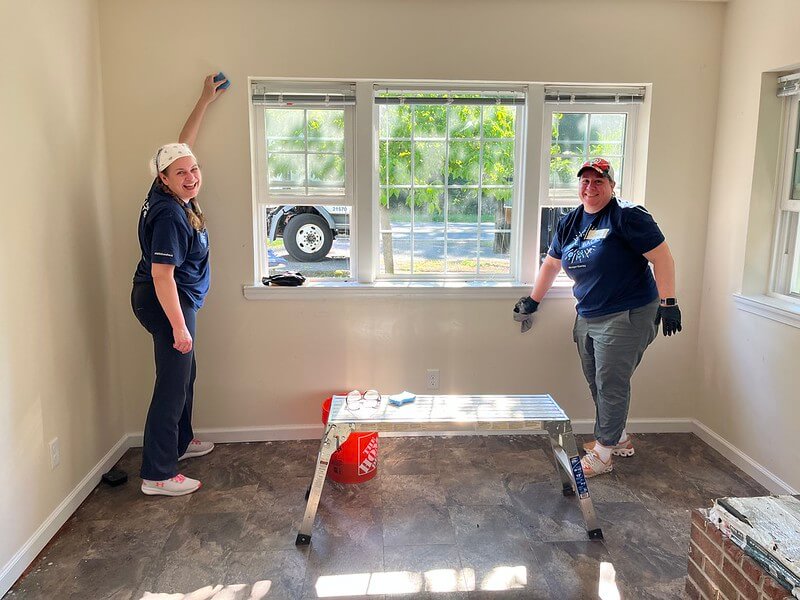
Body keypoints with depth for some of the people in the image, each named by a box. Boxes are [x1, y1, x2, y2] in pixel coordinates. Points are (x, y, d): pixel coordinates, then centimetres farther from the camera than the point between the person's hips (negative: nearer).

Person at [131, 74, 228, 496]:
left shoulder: (174, 195, 2)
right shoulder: (169, 215, -24)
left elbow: (182, 144, 17)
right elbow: (162, 275, -27)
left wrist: (207, 99, 23)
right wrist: (179, 326, -26)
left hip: (172, 300, 10)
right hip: (166, 303, -10)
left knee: (184, 374, 22)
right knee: (173, 384, -6)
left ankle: (180, 442, 39)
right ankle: (157, 476, 2)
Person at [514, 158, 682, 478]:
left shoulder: (628, 216, -11)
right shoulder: (570, 222, 10)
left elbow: (662, 258, -13)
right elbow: (551, 263, 21)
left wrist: (668, 302, -18)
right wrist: (533, 300, 24)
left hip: (625, 316, -7)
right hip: (587, 317, 8)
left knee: (611, 384, -3)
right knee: (597, 383, 14)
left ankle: (602, 453, 10)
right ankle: (619, 438, 33)